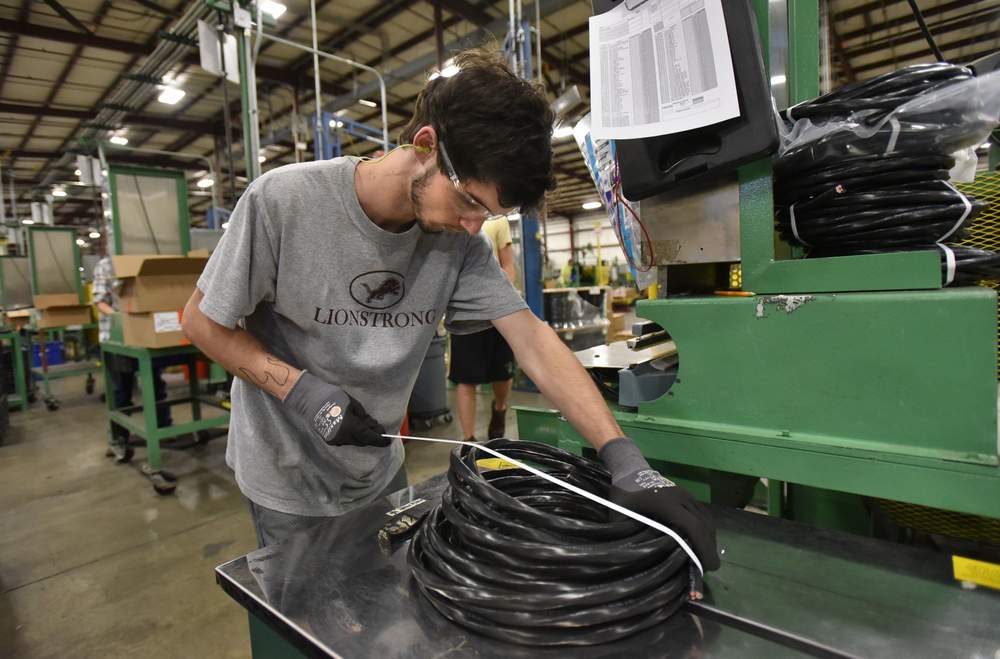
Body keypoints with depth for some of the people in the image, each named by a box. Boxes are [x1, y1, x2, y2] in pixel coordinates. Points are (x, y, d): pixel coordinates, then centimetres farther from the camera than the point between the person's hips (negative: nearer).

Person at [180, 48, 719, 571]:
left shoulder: (458, 240, -15)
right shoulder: (282, 200, -24)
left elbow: (531, 339, -20)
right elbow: (203, 322, -13)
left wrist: (624, 458, -28)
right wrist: (303, 391, -26)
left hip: (379, 471, 4)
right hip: (286, 480, -3)